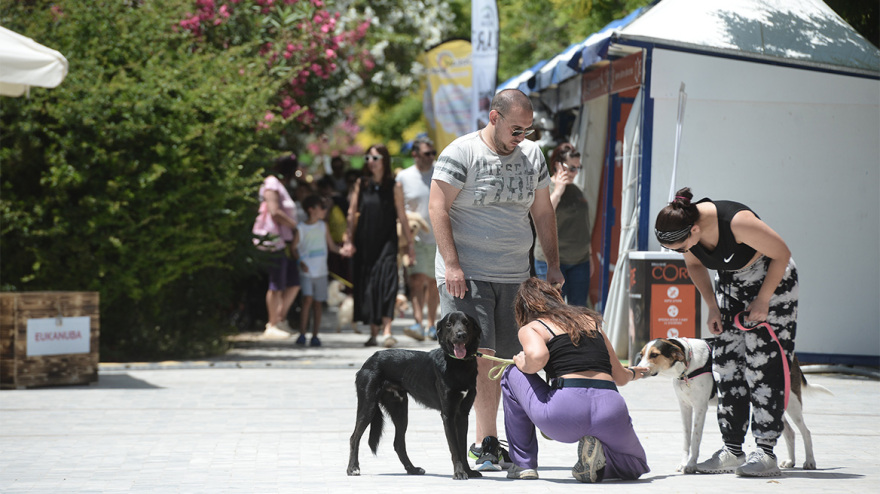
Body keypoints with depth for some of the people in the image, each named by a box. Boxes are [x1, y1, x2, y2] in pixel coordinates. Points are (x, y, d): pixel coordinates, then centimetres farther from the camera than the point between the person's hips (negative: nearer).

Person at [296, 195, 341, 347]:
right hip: (306, 271, -4)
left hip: (321, 271, 4)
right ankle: (302, 334, -12)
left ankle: (315, 335, 9)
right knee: (308, 299, -17)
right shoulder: (301, 229, -3)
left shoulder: (323, 226, 8)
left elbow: (331, 246, 12)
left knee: (318, 303, 4)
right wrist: (300, 262, -16)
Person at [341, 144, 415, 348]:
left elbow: (402, 216, 1)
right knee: (366, 285, 5)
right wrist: (348, 240, -1)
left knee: (386, 282, -16)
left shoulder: (394, 187, 1)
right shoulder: (361, 184, 6)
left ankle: (387, 330, -23)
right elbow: (352, 214, 6)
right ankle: (373, 331, 14)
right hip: (364, 243, 3)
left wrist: (409, 243, 1)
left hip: (386, 241, -3)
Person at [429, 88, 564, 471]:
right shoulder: (462, 153, -6)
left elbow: (543, 211, 20)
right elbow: (438, 207, -10)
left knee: (501, 358, 3)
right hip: (467, 274, -6)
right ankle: (488, 443, -15)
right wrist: (451, 263, -17)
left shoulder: (531, 155, 13)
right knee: (479, 355, -15)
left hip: (514, 277, 6)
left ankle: (486, 444, 8)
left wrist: (553, 264, 15)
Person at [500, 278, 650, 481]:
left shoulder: (530, 328, 12)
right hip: (611, 408, 3)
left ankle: (523, 463, 23)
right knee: (636, 466, 33)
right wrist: (632, 373, 53)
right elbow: (620, 377, 28)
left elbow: (538, 356, -12)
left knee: (512, 375, 27)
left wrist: (522, 364, 12)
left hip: (565, 414, -3)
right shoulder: (590, 320, 26)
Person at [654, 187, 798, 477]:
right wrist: (712, 307, -3)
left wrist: (762, 301, -18)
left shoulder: (738, 222, -36)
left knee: (763, 366, -12)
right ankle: (732, 451, 5)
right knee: (726, 365, 1)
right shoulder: (684, 230, -17)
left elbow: (782, 254, -21)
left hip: (772, 281, -6)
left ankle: (766, 453, -13)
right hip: (730, 285, 6)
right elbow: (694, 264, 6)